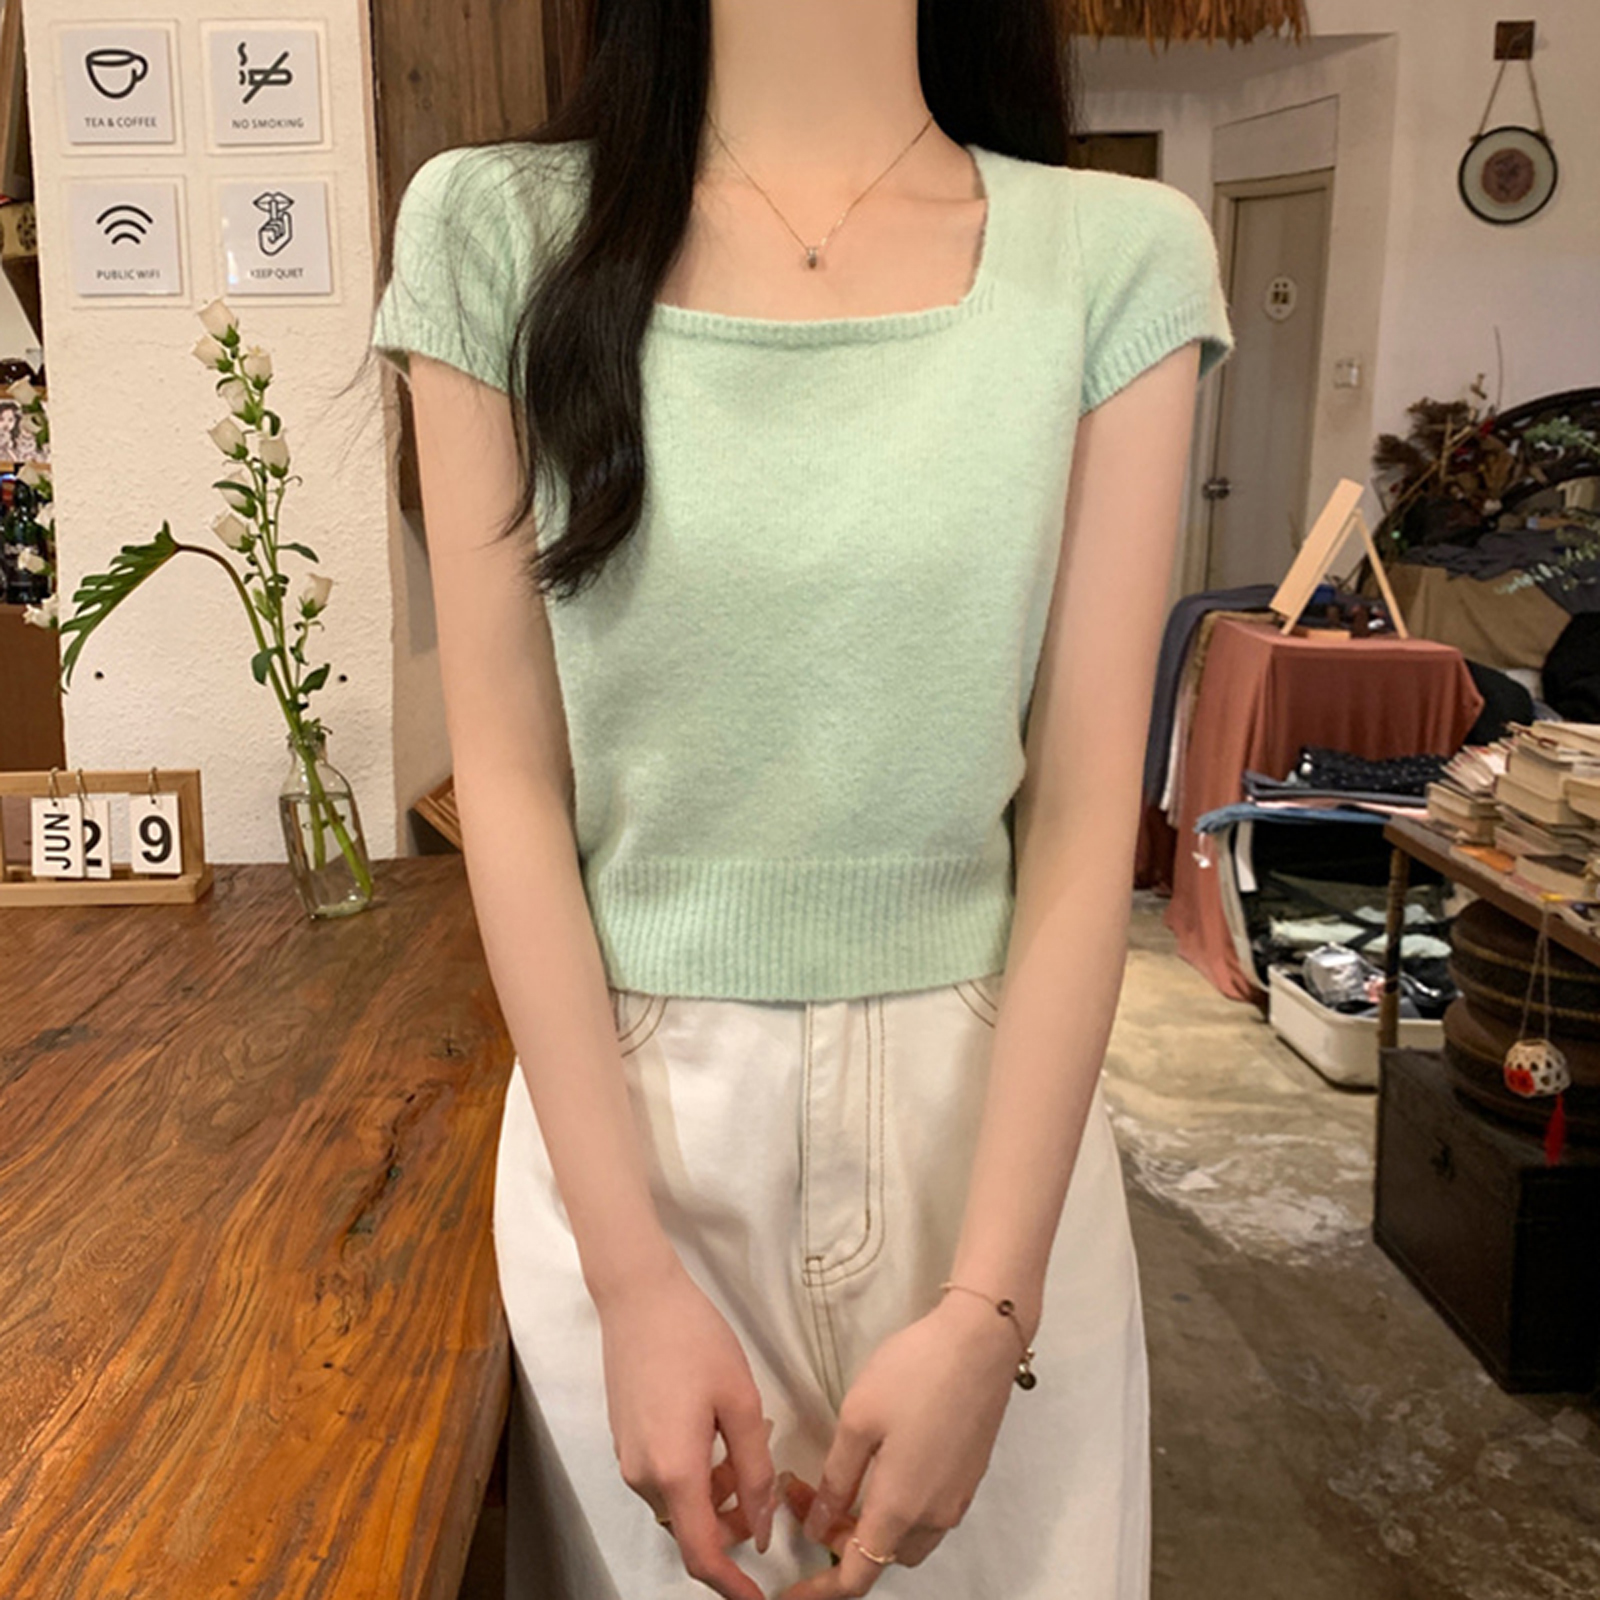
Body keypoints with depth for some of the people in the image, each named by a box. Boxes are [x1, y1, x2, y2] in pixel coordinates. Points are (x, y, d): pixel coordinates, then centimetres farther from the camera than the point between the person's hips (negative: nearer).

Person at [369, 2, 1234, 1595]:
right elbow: (510, 777, -6)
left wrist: (988, 1309, -11)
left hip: (985, 1103, 1)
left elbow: (1082, 821, -6)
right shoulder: (499, 233, -4)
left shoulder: (1118, 256, -4)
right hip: (625, 1108, 0)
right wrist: (633, 1275, -11)